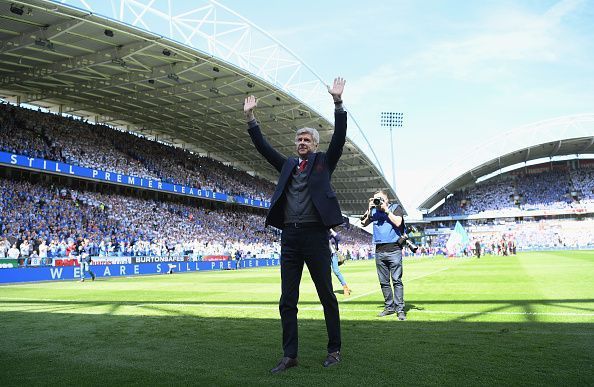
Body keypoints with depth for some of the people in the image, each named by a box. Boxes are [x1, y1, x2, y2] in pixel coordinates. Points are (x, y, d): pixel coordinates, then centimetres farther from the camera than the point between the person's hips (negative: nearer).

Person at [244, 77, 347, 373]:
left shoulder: (324, 161, 9)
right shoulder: (288, 165, 19)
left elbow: (339, 138, -3)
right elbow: (262, 146, 17)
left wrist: (338, 102, -11)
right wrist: (250, 117, 11)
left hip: (315, 234, -4)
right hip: (289, 236, 4)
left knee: (327, 296, 5)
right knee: (287, 301, 5)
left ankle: (334, 349, 19)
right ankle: (289, 356, 14)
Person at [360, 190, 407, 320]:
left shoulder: (395, 208, 3)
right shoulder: (374, 211, 13)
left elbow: (398, 222, -11)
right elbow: (363, 223, 7)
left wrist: (386, 210, -8)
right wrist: (369, 210, -2)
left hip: (394, 249, -4)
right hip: (379, 251, 4)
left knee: (397, 280, -6)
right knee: (384, 282, 8)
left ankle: (400, 309, -2)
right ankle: (389, 307, 18)